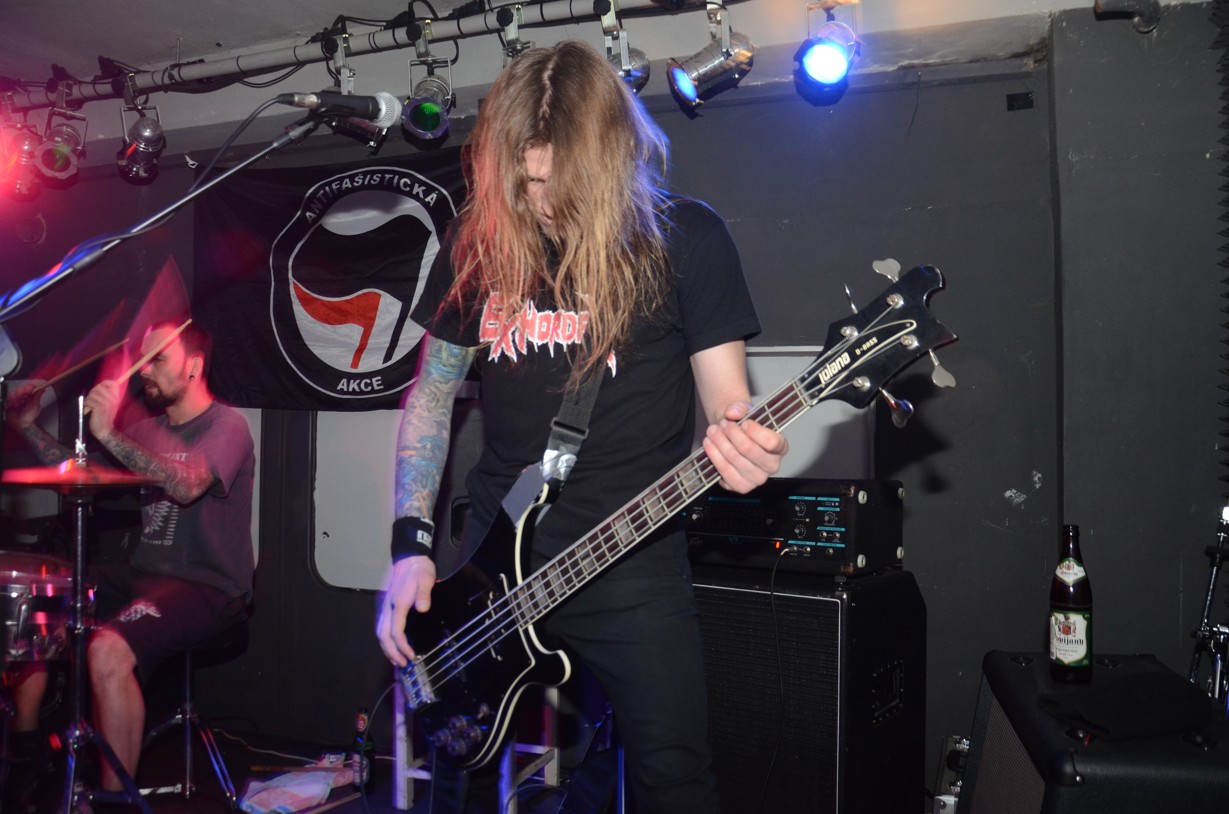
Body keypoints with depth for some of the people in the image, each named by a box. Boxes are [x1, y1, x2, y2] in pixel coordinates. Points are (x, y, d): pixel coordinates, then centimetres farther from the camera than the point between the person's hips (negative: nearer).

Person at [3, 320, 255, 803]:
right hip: (144, 573, 9)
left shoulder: (226, 427, -11)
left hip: (209, 587, -8)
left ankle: (115, 796, -13)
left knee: (108, 651, -29)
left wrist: (109, 435, -34)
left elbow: (186, 486, -30)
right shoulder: (149, 429, 14)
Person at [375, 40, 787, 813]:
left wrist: (743, 445, -32)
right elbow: (432, 392, 9)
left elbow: (727, 403, -7)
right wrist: (411, 543, 1)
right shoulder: (478, 241, 2)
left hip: (632, 567, -3)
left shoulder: (685, 236, -8)